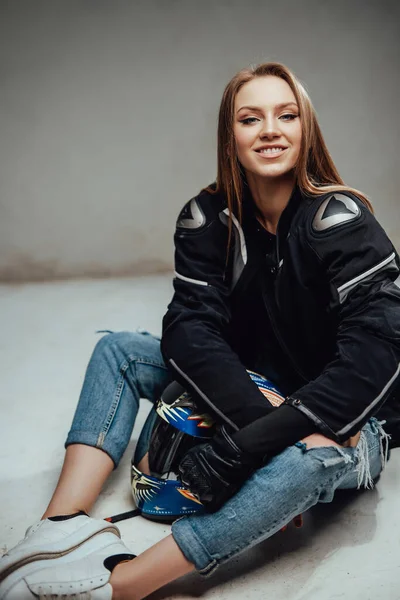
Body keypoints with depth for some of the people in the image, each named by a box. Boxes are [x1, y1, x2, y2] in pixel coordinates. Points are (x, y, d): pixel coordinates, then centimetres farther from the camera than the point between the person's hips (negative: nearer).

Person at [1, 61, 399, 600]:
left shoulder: (341, 220, -19)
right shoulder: (208, 218, -6)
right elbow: (190, 328, -15)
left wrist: (250, 443, -34)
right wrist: (258, 416, -32)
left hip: (348, 417, -4)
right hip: (248, 390, 5)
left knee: (311, 456, -39)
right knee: (119, 349, -6)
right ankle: (66, 525, -25)